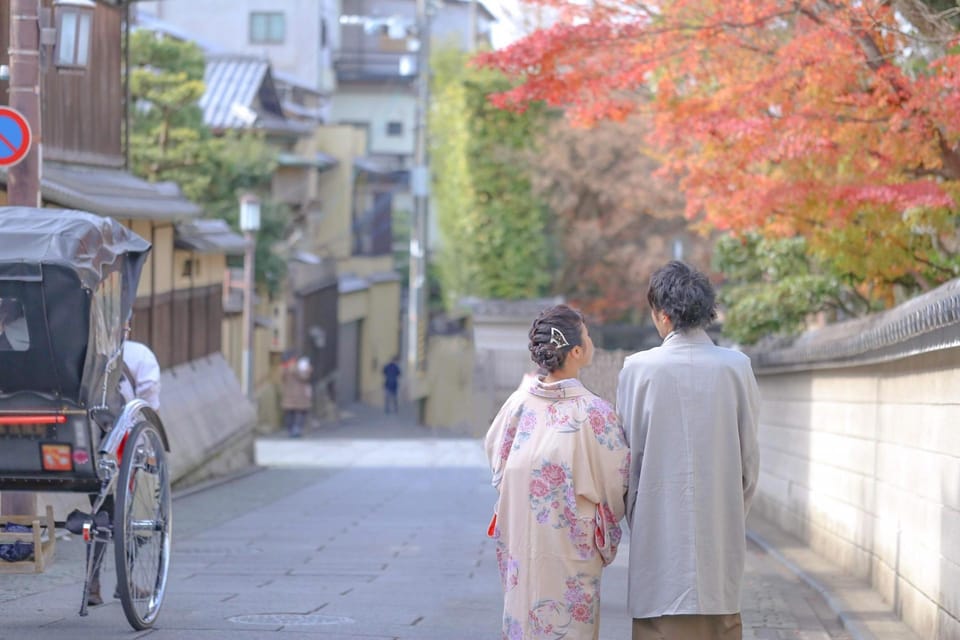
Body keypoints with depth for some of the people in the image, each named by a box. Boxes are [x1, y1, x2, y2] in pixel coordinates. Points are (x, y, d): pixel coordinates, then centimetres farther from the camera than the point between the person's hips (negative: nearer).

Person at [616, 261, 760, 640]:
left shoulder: (640, 369, -6)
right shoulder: (737, 368, -2)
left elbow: (628, 456, 1)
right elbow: (749, 457, 4)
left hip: (659, 532, -2)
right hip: (720, 534, 2)